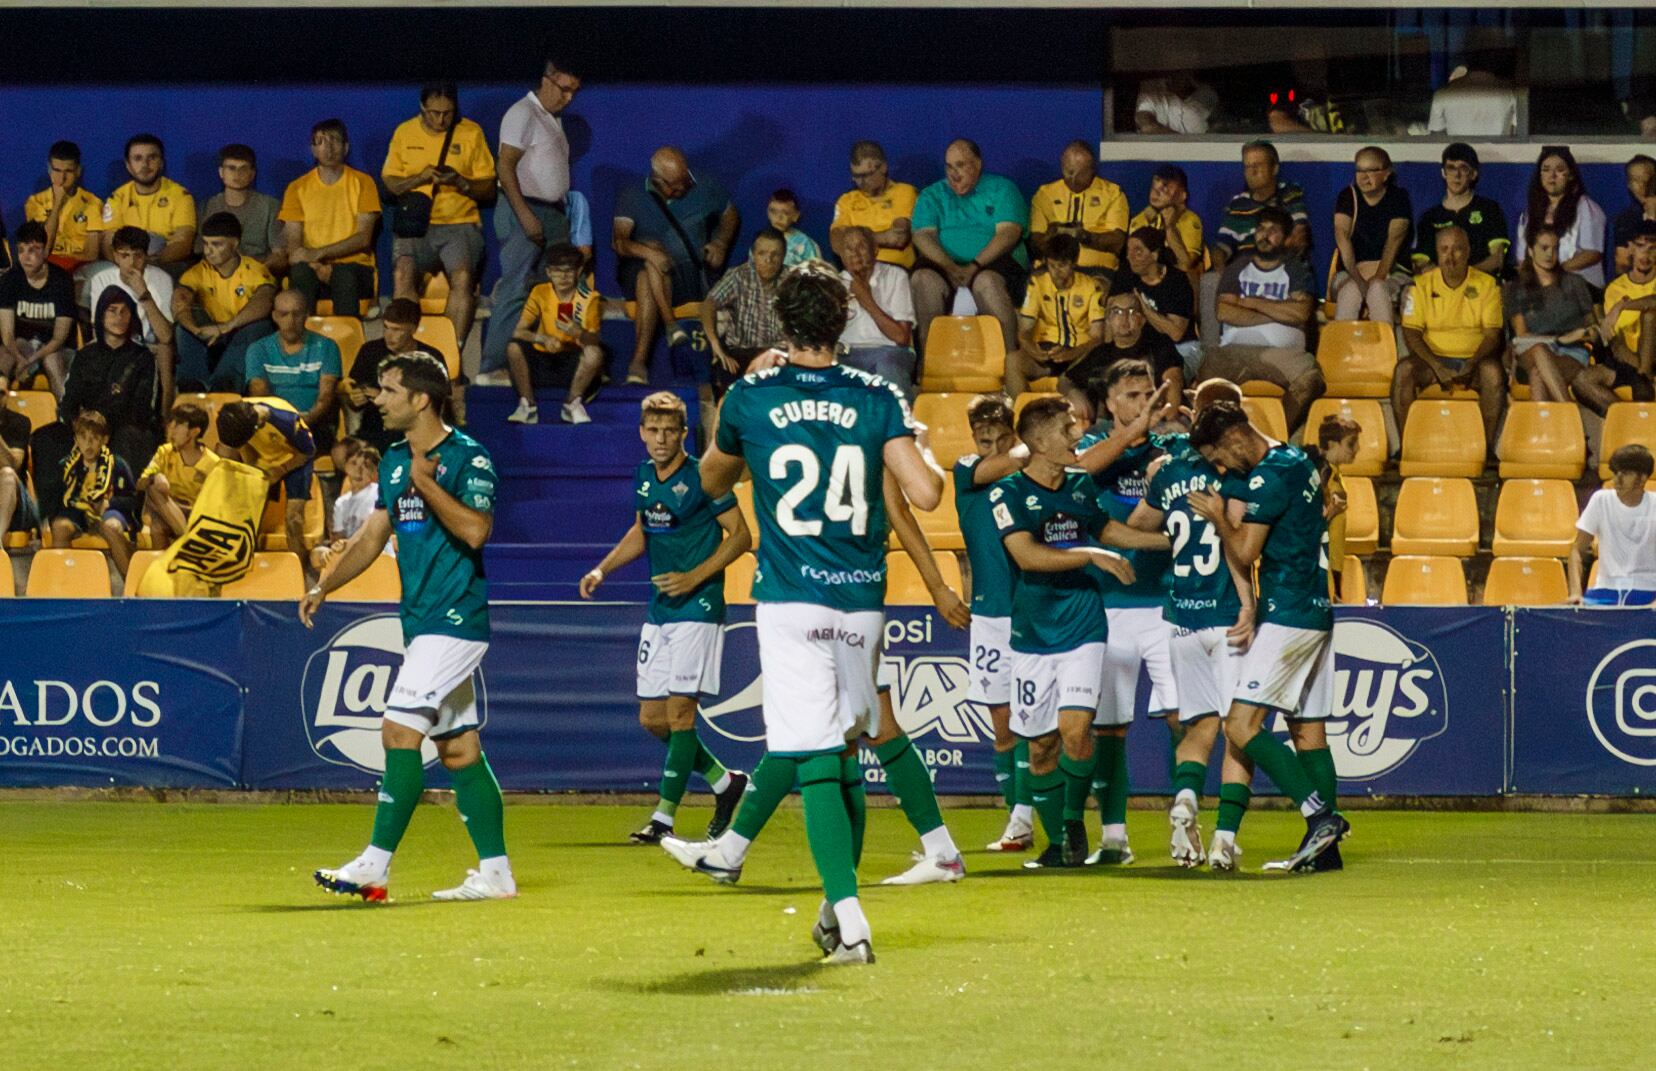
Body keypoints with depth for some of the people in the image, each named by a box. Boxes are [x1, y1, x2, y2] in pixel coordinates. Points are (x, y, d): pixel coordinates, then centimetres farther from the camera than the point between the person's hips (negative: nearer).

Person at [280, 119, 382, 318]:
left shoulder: (362, 183, 7)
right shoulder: (298, 188, 11)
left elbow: (364, 238, -3)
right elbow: (292, 243, 3)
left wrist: (319, 253, -14)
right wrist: (317, 267, -18)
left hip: (354, 266, -1)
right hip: (312, 266, 1)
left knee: (345, 276, -37)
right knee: (300, 272, -35)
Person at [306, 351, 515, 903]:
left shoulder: (469, 458, -10)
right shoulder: (394, 462, 14)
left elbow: (475, 530, -22)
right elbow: (372, 536, 20)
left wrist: (426, 483, -19)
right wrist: (324, 585, 10)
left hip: (455, 619, -9)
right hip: (422, 623, 9)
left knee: (400, 732, -14)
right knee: (459, 749, 9)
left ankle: (375, 865, -14)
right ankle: (496, 873, 12)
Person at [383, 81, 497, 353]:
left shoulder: (471, 133, 6)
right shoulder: (405, 133, 10)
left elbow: (489, 189, 6)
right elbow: (389, 183, 10)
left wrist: (460, 183, -14)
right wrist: (419, 179, -9)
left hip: (460, 223, -1)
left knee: (463, 277, -29)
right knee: (403, 274, -28)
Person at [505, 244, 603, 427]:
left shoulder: (589, 298, -8)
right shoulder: (540, 293, -5)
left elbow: (593, 340, -16)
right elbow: (518, 332, -13)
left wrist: (579, 333, -39)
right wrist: (543, 339, -32)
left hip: (573, 359, -1)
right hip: (543, 357, 1)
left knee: (595, 353, -33)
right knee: (514, 348, -28)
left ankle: (573, 403, -11)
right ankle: (527, 405, -13)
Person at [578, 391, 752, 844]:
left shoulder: (702, 477, -11)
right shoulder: (643, 477, 9)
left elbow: (741, 535, -8)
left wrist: (695, 577, -16)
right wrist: (602, 570, 12)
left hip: (697, 607, -8)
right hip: (658, 612, 8)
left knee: (679, 711, -9)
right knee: (652, 718, 7)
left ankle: (664, 816, -5)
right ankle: (725, 782, 24)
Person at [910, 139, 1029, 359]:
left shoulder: (1001, 189, 12)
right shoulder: (932, 196, 19)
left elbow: (1008, 233, -3)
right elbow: (923, 236, 3)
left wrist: (975, 266, -18)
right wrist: (950, 268, -17)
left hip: (994, 262, -2)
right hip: (945, 264, 2)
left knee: (987, 281, -38)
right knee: (923, 278, -32)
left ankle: (1010, 356, -37)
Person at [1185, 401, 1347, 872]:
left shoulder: (1269, 476, -15)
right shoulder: (1296, 461, 15)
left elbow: (1244, 552, -13)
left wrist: (1217, 516, 3)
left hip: (1287, 615, -10)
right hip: (1315, 610, 10)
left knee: (1241, 725, -12)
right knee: (1306, 727, 12)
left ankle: (1321, 815, -18)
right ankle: (1325, 845, 11)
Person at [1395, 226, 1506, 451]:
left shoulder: (1487, 285, 3)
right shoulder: (1422, 285, 4)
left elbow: (1492, 335, -2)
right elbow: (1411, 334, -2)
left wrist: (1471, 365, -20)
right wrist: (1437, 367, -18)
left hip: (1473, 359, -1)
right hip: (1433, 359, 1)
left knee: (1493, 372, -34)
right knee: (1404, 370, -30)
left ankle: (1487, 444, -26)